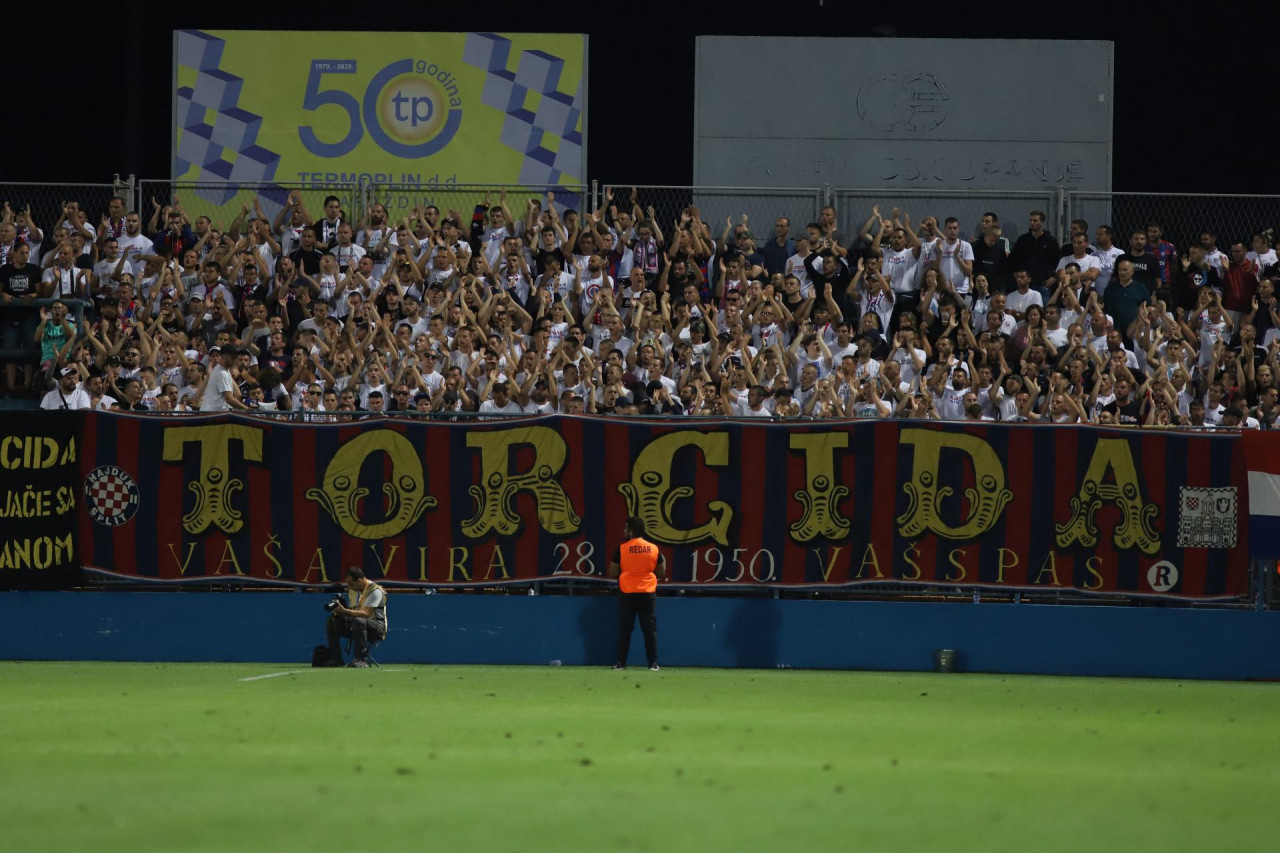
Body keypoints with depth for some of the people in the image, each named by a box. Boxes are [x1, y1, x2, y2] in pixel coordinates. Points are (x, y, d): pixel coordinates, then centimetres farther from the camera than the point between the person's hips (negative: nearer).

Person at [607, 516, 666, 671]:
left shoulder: (622, 549, -6)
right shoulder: (654, 549, 0)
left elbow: (613, 573, -4)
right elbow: (661, 573, 5)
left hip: (627, 594, -2)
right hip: (648, 594, 2)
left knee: (624, 629, 4)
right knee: (650, 629, 4)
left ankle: (621, 663, 3)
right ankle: (653, 663, 0)